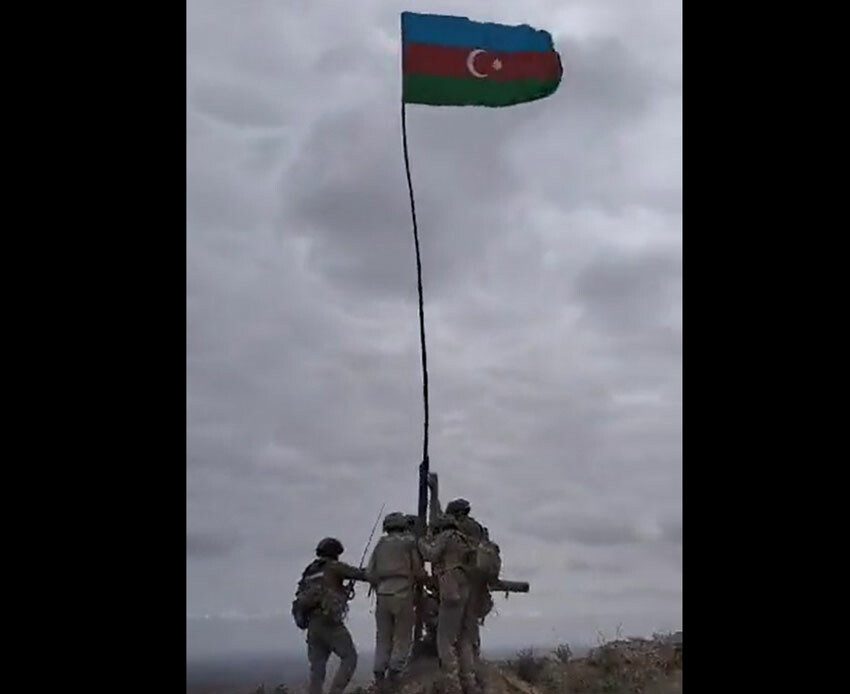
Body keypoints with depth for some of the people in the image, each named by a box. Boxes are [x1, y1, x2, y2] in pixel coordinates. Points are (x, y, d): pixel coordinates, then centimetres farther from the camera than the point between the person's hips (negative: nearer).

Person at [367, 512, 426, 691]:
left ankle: (379, 677, 2)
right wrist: (421, 578, 22)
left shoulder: (380, 545, 12)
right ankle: (393, 675, -7)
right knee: (402, 638, 4)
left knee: (383, 638, 9)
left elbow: (370, 573, 5)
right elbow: (419, 572, 0)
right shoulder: (409, 543, 2)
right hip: (403, 595, -3)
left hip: (383, 596, 3)